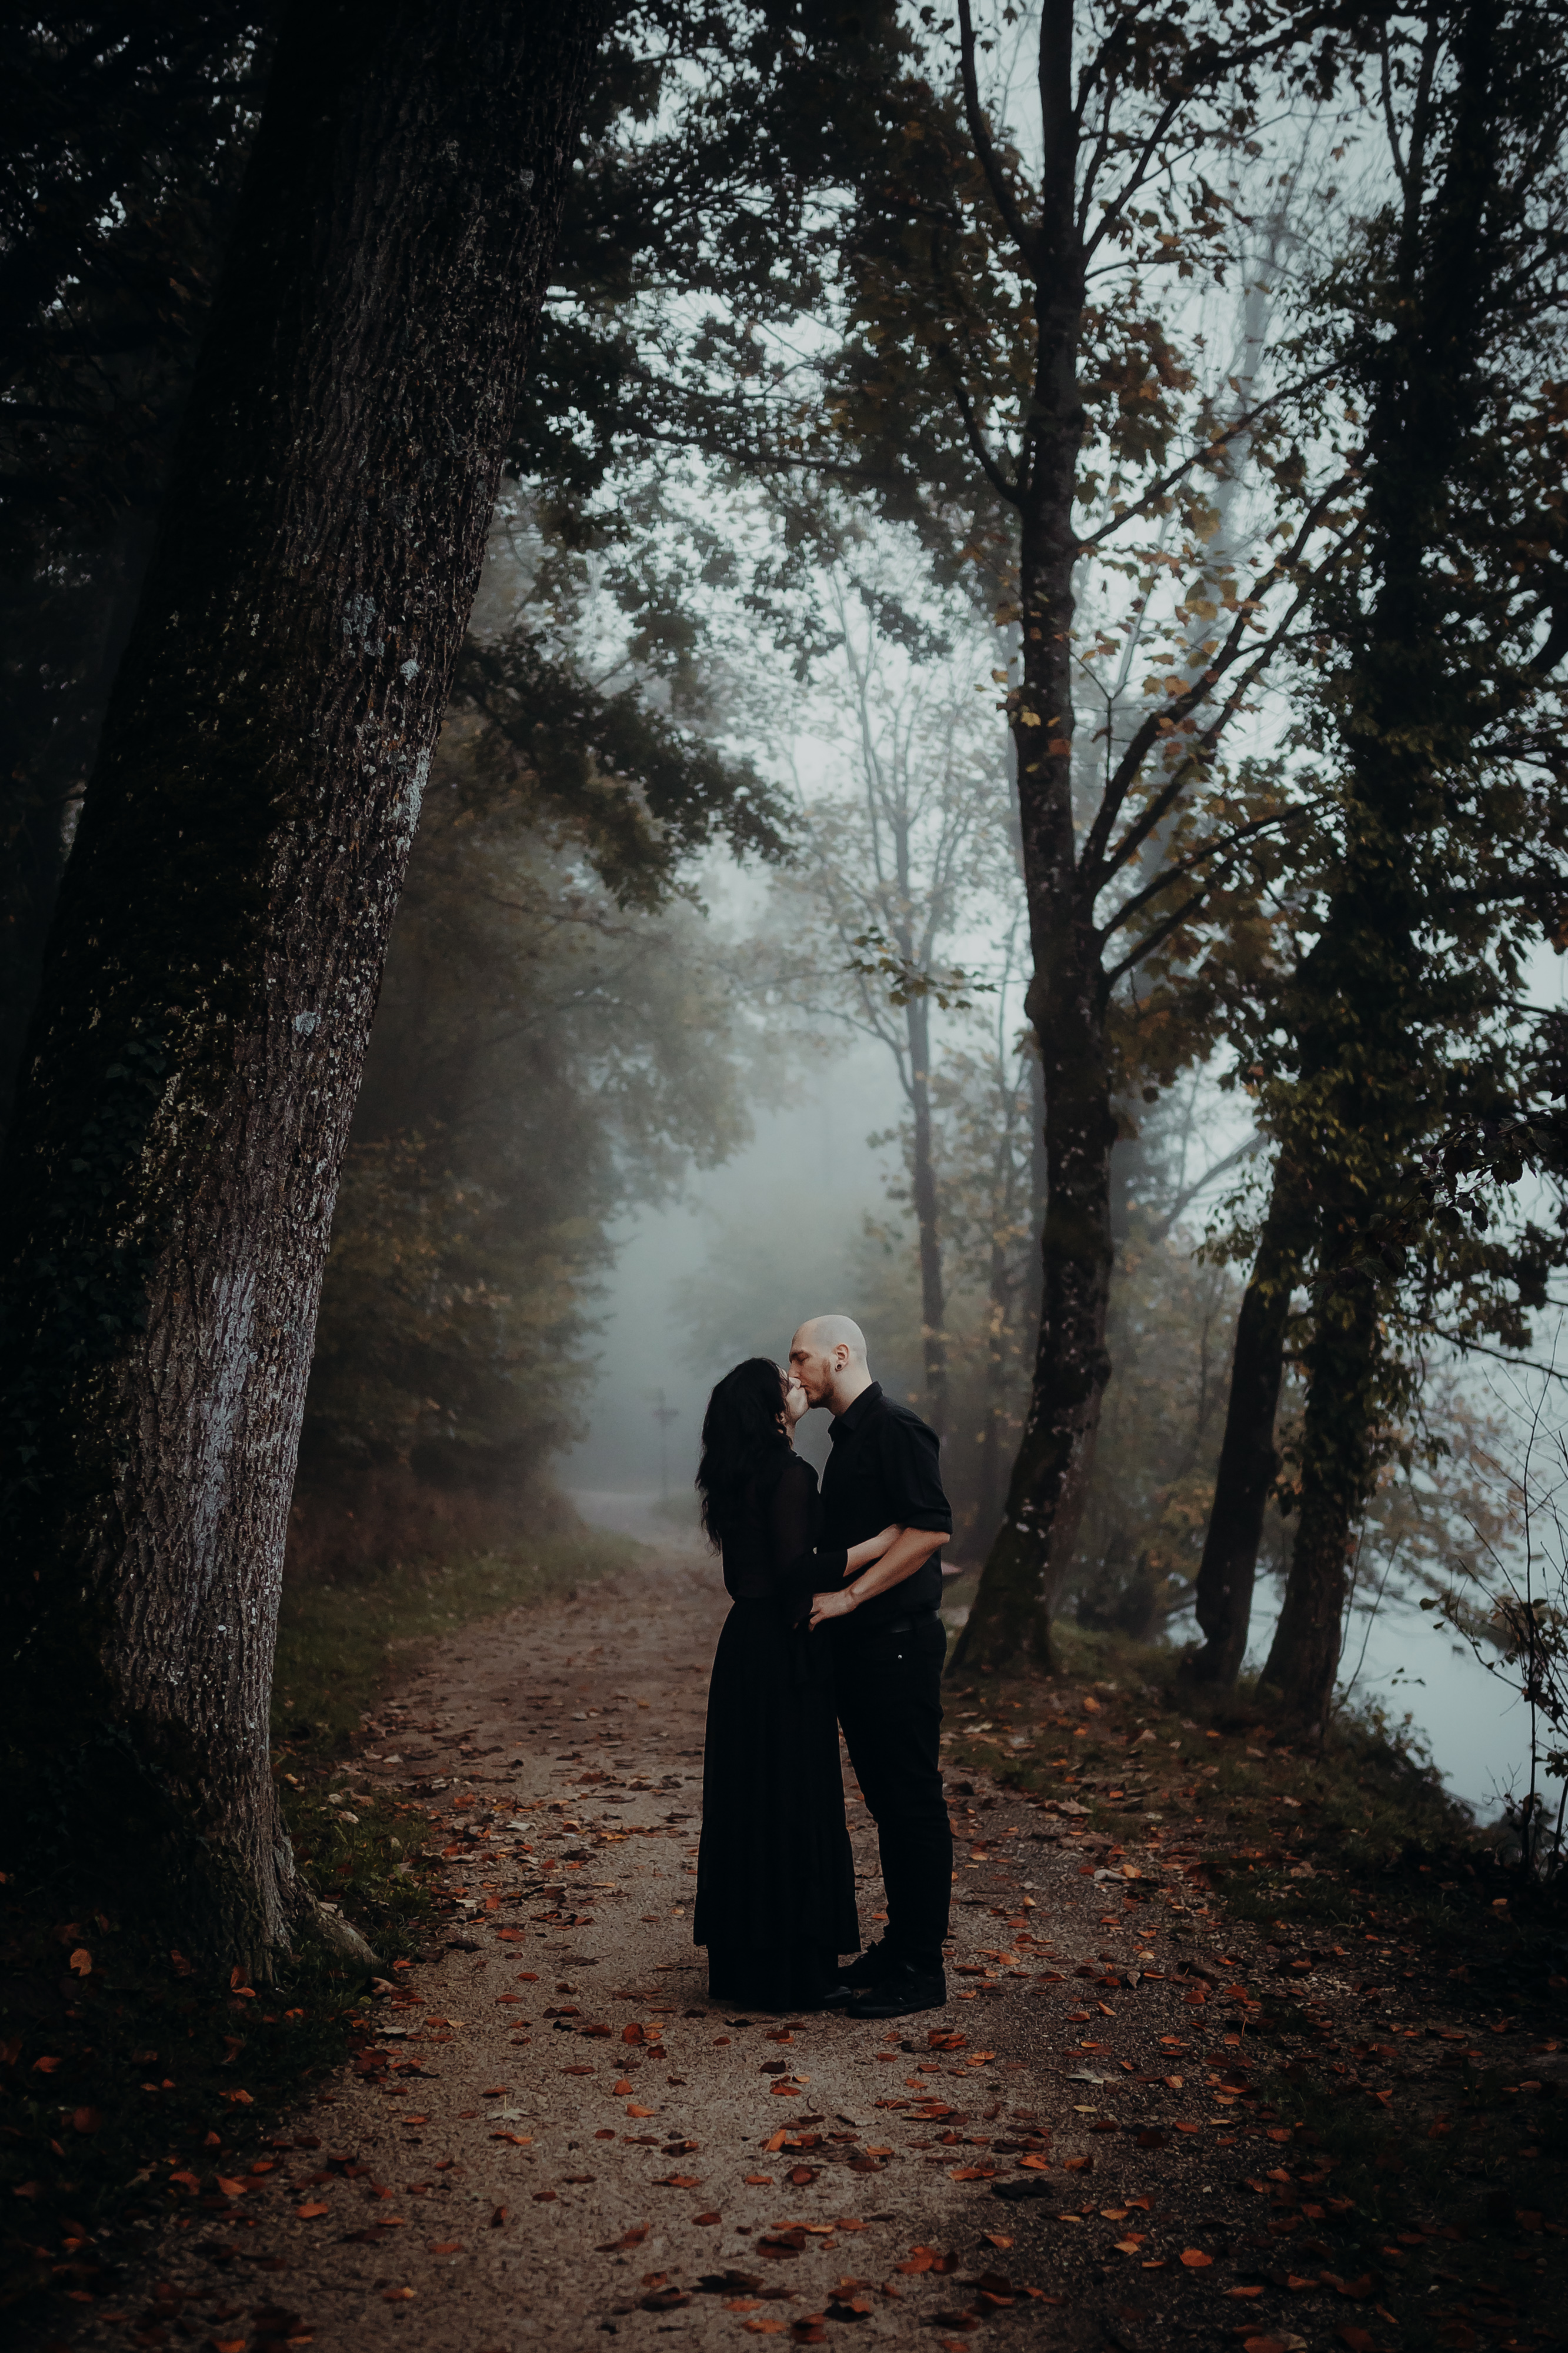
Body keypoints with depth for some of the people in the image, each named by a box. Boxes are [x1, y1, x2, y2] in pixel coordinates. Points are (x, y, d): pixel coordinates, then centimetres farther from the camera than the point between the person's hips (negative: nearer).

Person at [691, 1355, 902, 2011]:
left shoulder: (739, 1479, 12)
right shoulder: (788, 1476, -16)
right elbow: (797, 1570, -24)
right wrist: (886, 1539, -21)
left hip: (746, 1644, 9)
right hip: (783, 1655, -9)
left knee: (750, 1799, 14)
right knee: (791, 1803, -1)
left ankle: (743, 1956, 23)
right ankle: (787, 1970, 6)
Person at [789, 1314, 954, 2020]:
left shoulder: (895, 1429, -12)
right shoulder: (848, 1438, 18)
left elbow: (931, 1529, -22)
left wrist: (847, 1596, -20)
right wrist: (821, 1593, 11)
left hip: (898, 1646, -9)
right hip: (859, 1650, 10)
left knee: (914, 1807, -2)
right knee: (888, 1806, 14)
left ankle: (921, 1969, 5)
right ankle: (897, 1949, 22)